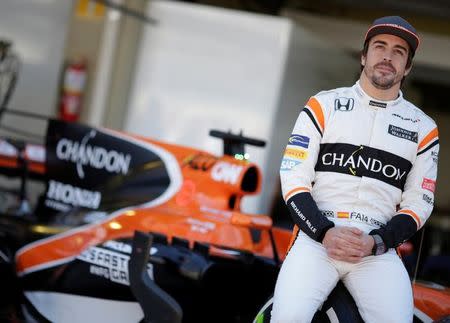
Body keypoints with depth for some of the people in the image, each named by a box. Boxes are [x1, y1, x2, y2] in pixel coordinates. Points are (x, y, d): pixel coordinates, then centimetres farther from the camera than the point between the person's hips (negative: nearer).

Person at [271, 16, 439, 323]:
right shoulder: (323, 105, 9)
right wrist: (324, 232, -11)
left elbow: (419, 203, 10)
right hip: (316, 237, -1)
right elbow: (293, 178, 4)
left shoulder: (423, 127, 13)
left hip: (379, 250, 1)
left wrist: (377, 243, -7)